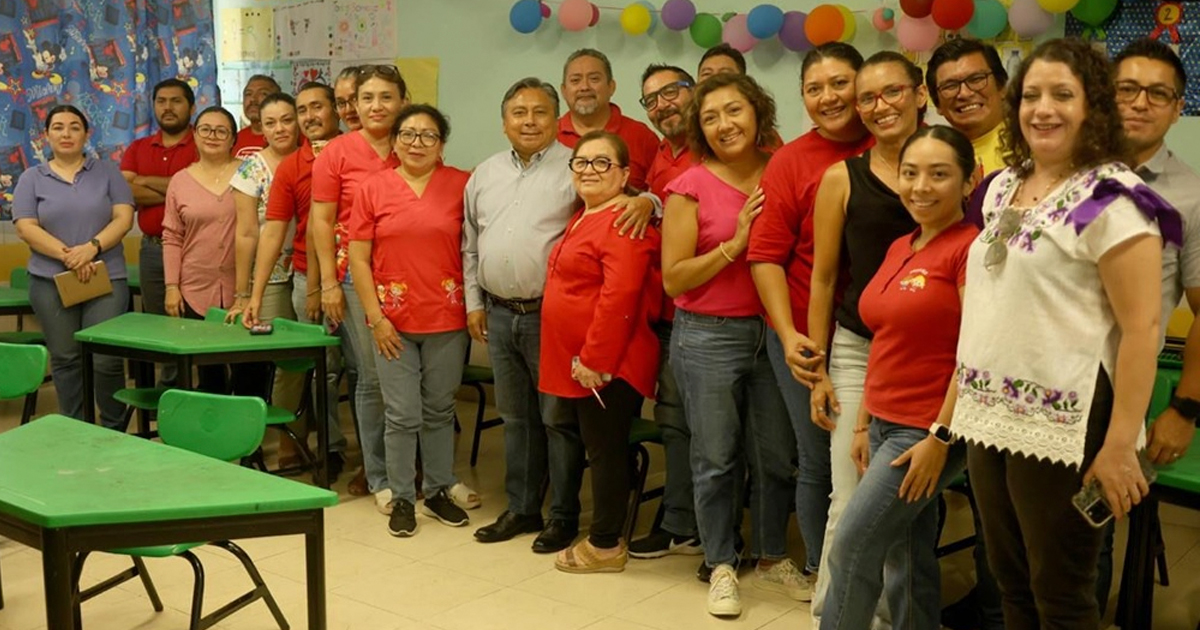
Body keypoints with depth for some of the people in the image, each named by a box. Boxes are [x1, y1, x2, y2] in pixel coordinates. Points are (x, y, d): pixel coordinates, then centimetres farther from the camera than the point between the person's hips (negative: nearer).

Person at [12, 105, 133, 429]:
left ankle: (114, 430, 8)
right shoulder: (31, 178, 8)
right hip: (51, 282, 1)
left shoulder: (108, 172, 8)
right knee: (65, 359, 6)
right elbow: (26, 228, -2)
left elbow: (124, 218, -1)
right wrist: (67, 255, -15)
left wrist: (92, 247, -17)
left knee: (108, 359, -6)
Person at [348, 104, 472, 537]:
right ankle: (402, 498, 17)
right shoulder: (373, 188, 1)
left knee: (439, 411, 12)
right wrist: (375, 317, -5)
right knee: (402, 415, 3)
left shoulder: (461, 185, 0)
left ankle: (439, 491, 26)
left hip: (447, 321, 1)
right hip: (394, 322, 0)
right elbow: (358, 259, 0)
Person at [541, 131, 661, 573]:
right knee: (568, 439, 16)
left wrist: (594, 359, -23)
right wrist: (577, 360, 18)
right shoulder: (582, 218, 16)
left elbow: (619, 296, -24)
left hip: (606, 365, -10)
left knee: (605, 450, 1)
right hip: (576, 364, 10)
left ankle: (605, 546, 14)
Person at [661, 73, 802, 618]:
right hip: (708, 337, -3)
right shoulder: (691, 187, -8)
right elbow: (673, 279, -10)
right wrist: (734, 243, -16)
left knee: (776, 455, 11)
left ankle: (773, 558, 30)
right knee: (716, 459, 6)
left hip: (771, 331, 3)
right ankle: (722, 566, 22)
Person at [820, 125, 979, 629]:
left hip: (929, 432, -7)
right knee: (904, 561, 13)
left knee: (851, 551, -3)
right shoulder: (899, 249, 11)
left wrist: (940, 437, -18)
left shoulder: (971, 248, -14)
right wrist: (862, 424, 15)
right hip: (886, 424, 7)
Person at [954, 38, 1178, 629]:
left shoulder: (1111, 200, -13)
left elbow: (1141, 328, -17)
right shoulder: (1003, 187, 10)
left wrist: (1120, 446, -20)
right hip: (990, 419, 7)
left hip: (1062, 428, -7)